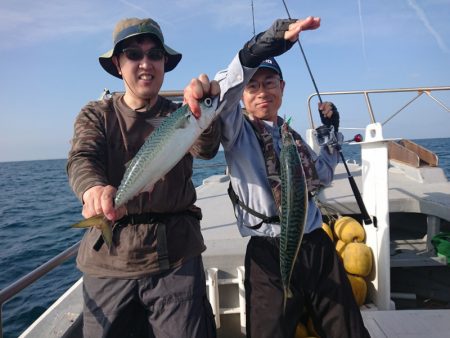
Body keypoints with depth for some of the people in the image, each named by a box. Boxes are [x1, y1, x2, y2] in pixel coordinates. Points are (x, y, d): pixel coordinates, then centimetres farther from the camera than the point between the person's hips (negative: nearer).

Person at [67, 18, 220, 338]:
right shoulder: (96, 115, 4)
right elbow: (81, 160, -14)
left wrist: (204, 110, -40)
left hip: (176, 258, 0)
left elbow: (206, 148, -17)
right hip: (108, 259, 1)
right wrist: (94, 188, -38)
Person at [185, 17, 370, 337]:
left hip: (318, 246, 6)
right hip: (270, 254, -5)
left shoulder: (292, 136, 15)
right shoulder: (237, 131, -2)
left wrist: (331, 133, 17)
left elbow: (320, 177, 27)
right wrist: (260, 47, -38)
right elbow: (221, 96, -24)